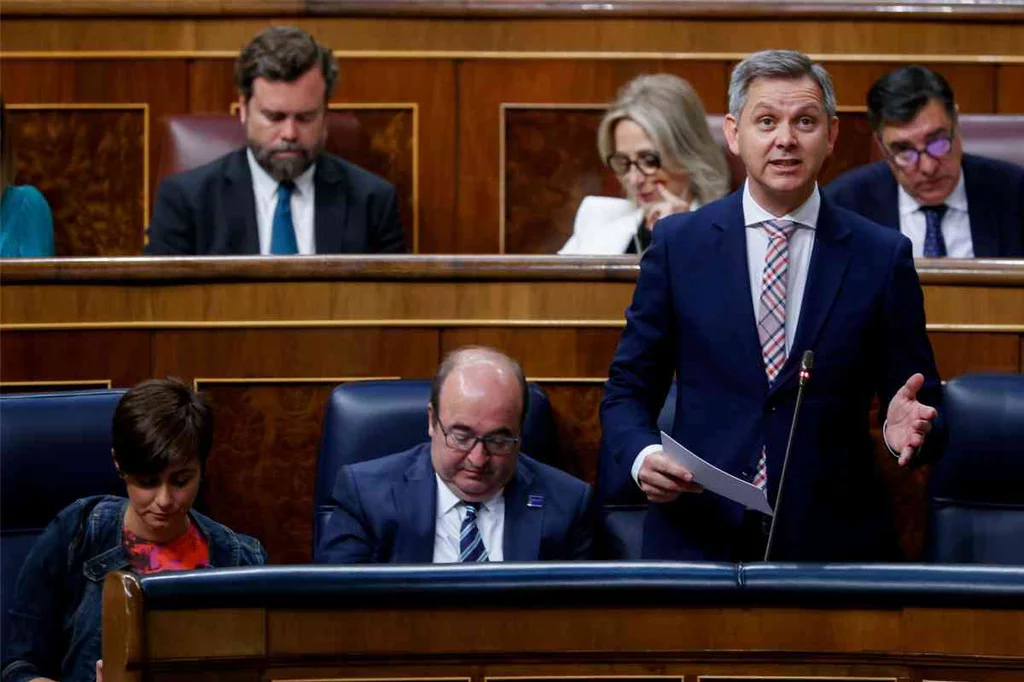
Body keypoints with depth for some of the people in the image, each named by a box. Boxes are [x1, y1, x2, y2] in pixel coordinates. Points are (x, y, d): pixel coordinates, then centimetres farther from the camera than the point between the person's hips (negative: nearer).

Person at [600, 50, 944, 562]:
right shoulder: (678, 244, 2)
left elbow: (924, 402, 4)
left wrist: (909, 427, -19)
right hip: (698, 536, 0)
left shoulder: (882, 256, 1)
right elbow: (628, 390, 6)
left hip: (833, 542, 0)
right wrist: (642, 456, -15)